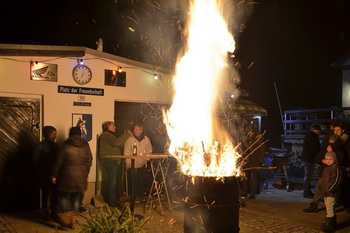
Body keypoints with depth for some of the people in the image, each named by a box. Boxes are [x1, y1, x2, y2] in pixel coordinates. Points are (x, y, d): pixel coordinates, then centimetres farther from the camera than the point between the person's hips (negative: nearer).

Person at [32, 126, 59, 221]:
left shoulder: (55, 145, 6)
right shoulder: (40, 145, -9)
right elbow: (35, 160, -9)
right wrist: (40, 173, -11)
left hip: (54, 174, 5)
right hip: (44, 175, -5)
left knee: (55, 192, 7)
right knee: (45, 193, 3)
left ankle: (54, 212, 22)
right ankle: (46, 213, 16)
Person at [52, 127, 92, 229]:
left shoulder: (66, 145, -8)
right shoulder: (85, 145, 2)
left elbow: (59, 162, -7)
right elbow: (89, 161, 6)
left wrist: (55, 175, 1)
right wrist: (85, 174, 17)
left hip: (67, 176, -3)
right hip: (81, 177, 3)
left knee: (64, 197, 13)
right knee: (76, 199, 13)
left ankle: (66, 218, 4)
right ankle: (73, 220, 13)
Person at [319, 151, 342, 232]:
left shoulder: (336, 168, -16)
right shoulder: (327, 168, 13)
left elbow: (335, 181, -22)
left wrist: (328, 190, -21)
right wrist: (321, 187, 14)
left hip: (331, 193, -10)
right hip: (325, 192, 10)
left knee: (329, 209, -4)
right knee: (328, 209, 19)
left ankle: (329, 226, 4)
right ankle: (332, 223, 31)